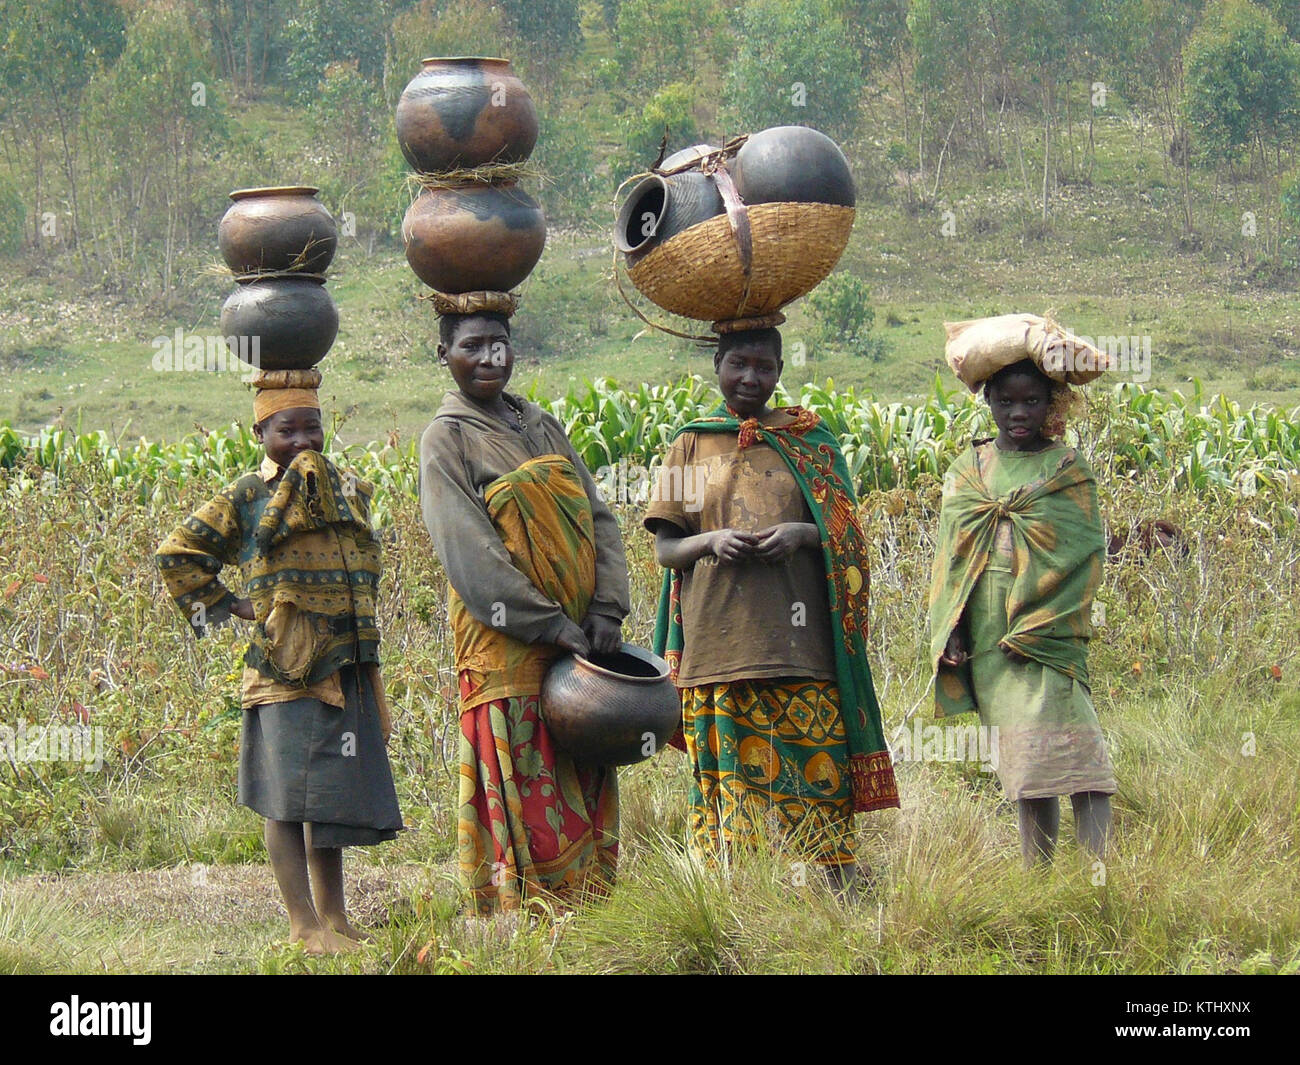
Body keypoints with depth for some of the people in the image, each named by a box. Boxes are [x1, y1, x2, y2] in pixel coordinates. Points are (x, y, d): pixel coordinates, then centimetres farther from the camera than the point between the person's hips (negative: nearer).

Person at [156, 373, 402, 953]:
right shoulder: (245, 498, 0)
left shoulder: (346, 487, 14)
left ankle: (333, 916, 21)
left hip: (349, 667, 5)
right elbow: (177, 553, 4)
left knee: (332, 798, 12)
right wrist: (228, 604, 1)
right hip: (286, 670, -5)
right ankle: (304, 925, -2)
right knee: (289, 800, -5)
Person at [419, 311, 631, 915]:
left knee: (588, 794, 7)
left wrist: (607, 610, -5)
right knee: (525, 801, -6)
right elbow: (469, 553, -13)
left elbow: (596, 518, 11)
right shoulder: (447, 439, -3)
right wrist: (550, 623, -18)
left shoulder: (542, 427, 16)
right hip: (508, 647, -6)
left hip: (578, 640, 6)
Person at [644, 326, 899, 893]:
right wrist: (710, 541, -12)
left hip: (797, 642, 0)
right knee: (730, 781, -2)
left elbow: (845, 536, 11)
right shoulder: (691, 445, 12)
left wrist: (800, 535, -10)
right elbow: (665, 547, 9)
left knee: (812, 774, -6)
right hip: (717, 644, 0)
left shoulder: (809, 441, 11)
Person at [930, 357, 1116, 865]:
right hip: (984, 643, 4)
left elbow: (1082, 557, -4)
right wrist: (950, 631, 2)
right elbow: (950, 556, 16)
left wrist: (1033, 629, -13)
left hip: (1046, 637, -4)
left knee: (1067, 753, -17)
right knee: (1025, 767, 6)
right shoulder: (967, 471, 14)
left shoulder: (1068, 471, 3)